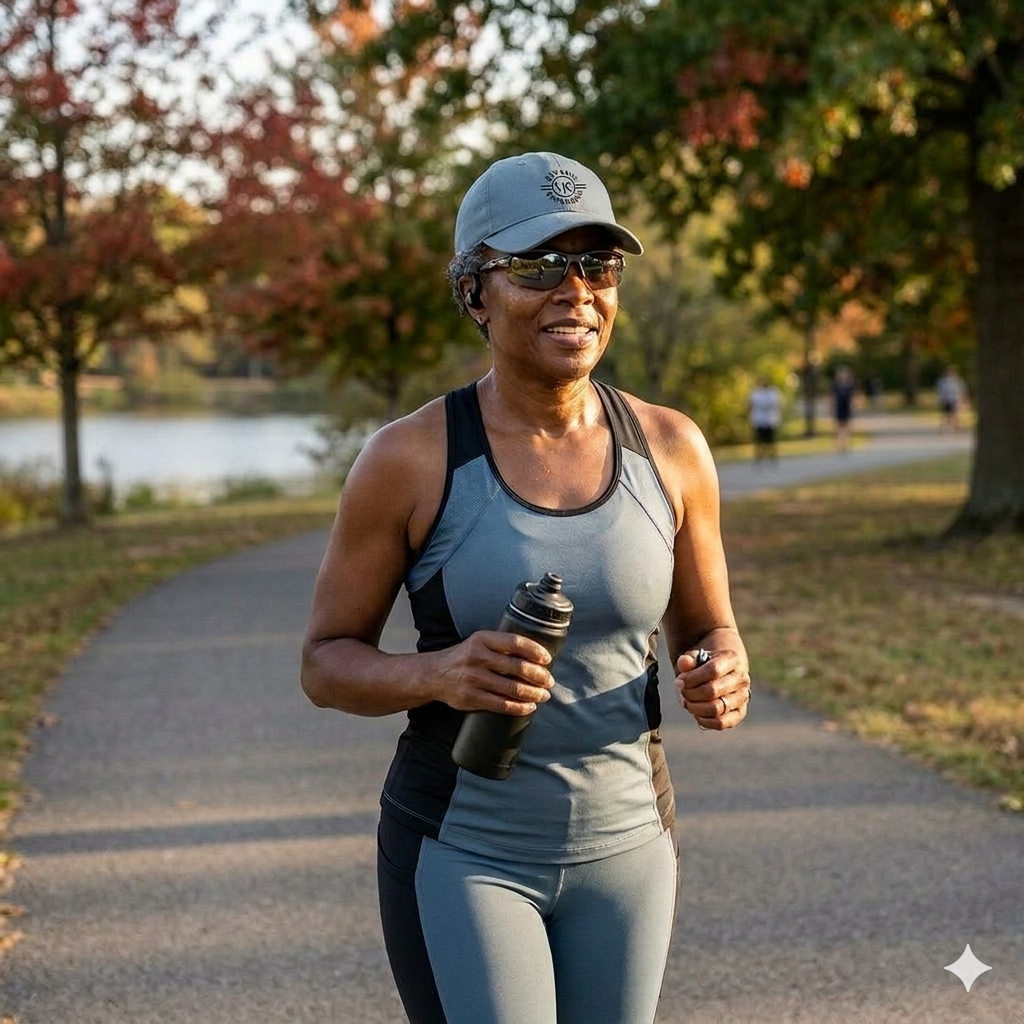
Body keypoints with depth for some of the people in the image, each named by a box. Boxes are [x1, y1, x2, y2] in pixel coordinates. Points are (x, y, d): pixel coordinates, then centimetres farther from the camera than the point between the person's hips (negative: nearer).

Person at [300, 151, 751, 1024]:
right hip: (463, 854, -3)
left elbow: (708, 633, 10)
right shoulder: (410, 461, -12)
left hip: (625, 847, 4)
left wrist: (722, 680, -14)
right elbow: (327, 663, -5)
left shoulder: (669, 450, -3)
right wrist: (438, 673, -25)